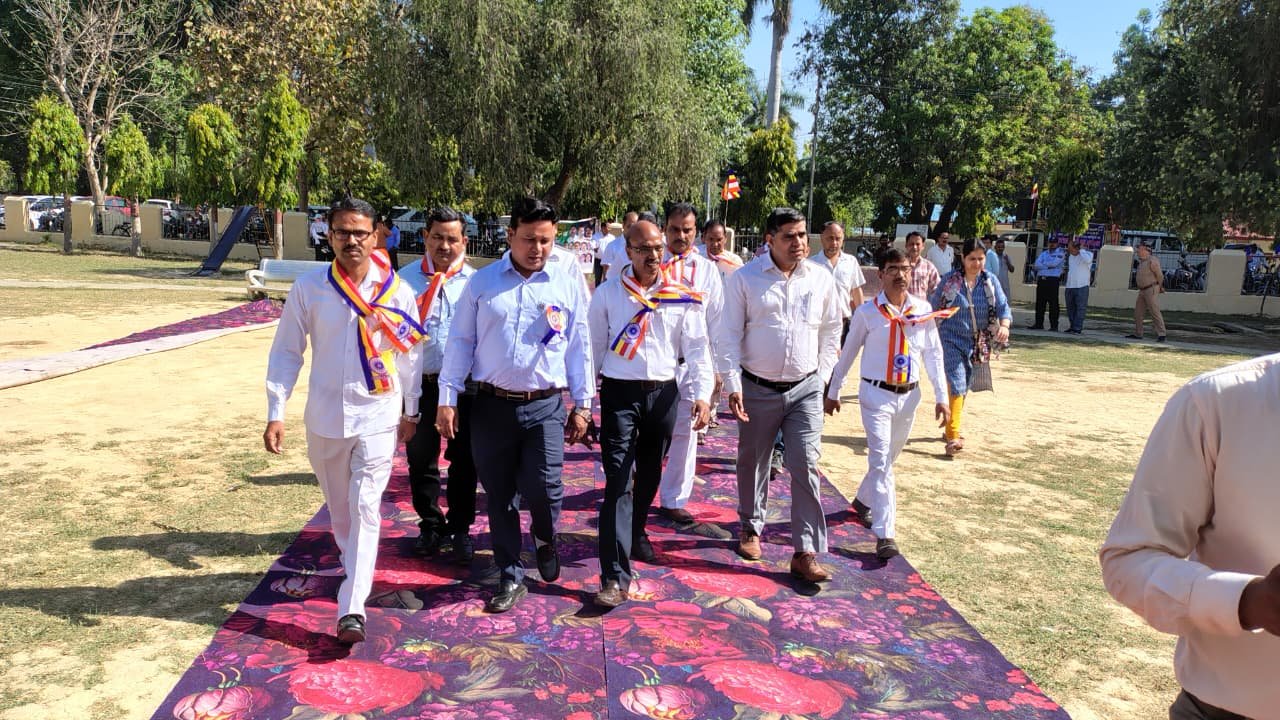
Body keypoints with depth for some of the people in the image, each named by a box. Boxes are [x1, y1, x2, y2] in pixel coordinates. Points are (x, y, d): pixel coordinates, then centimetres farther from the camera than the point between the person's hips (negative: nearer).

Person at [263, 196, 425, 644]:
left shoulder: (396, 292, -5)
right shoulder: (308, 288, -5)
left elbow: (409, 353, 5)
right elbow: (286, 352, 1)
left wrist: (411, 411, 10)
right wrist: (276, 412, -4)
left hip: (378, 418, -2)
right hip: (324, 417, 2)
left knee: (364, 509, -6)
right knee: (339, 507, 18)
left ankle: (352, 609, -3)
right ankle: (354, 568, 44)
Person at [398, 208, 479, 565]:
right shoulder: (405, 278, 1)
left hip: (464, 384, -1)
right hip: (419, 383, 1)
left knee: (463, 462, 10)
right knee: (421, 460, 14)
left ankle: (460, 529, 27)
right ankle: (430, 525, 33)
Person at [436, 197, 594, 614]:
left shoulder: (568, 285, 3)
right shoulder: (482, 282, 4)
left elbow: (580, 347, 6)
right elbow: (460, 342, 5)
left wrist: (582, 405, 6)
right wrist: (447, 399, 1)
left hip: (545, 407, -1)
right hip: (492, 405, 1)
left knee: (543, 490, -9)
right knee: (499, 495, 9)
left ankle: (544, 540, 28)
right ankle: (510, 577, 25)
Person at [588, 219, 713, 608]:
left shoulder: (682, 296, 2)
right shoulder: (608, 294, -1)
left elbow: (697, 348, 1)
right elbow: (595, 347, 3)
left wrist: (702, 394, -9)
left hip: (663, 393, 3)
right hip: (620, 393, -2)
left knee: (649, 474, 18)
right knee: (618, 480, -9)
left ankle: (636, 533, 44)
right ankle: (615, 576, -9)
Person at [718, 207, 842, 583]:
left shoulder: (821, 279, 2)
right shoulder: (746, 278, -6)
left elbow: (830, 333, 12)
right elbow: (729, 335, -5)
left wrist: (822, 377, 8)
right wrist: (733, 384, -11)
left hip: (805, 390, 1)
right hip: (758, 389, -1)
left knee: (806, 467, -4)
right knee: (753, 463, 14)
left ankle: (806, 553, 2)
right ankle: (751, 528, 37)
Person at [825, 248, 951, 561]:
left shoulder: (923, 309, 1)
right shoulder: (867, 312, -7)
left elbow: (934, 354, 6)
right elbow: (848, 353, 1)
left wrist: (941, 397, 3)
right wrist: (833, 391, 5)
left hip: (908, 395, 4)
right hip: (876, 394, -4)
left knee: (888, 458, 18)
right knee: (881, 461, -10)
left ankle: (863, 500, 44)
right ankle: (885, 535, -10)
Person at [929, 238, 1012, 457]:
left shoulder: (990, 281, 1)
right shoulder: (950, 280, -7)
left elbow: (1003, 306, -5)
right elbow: (934, 308, 1)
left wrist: (1004, 325, -26)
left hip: (976, 343, 4)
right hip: (951, 340, -4)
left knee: (963, 387, 16)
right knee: (956, 385, -16)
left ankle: (950, 429, 32)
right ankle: (953, 437, -20)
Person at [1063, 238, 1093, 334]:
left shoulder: (1087, 254, -5)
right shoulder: (1070, 256, 15)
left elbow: (1087, 260, -29)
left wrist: (1081, 249, -17)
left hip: (1082, 286, -7)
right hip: (1070, 286, 7)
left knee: (1080, 308, -7)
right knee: (1070, 308, 10)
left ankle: (1077, 328, -9)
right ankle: (1072, 326, 19)